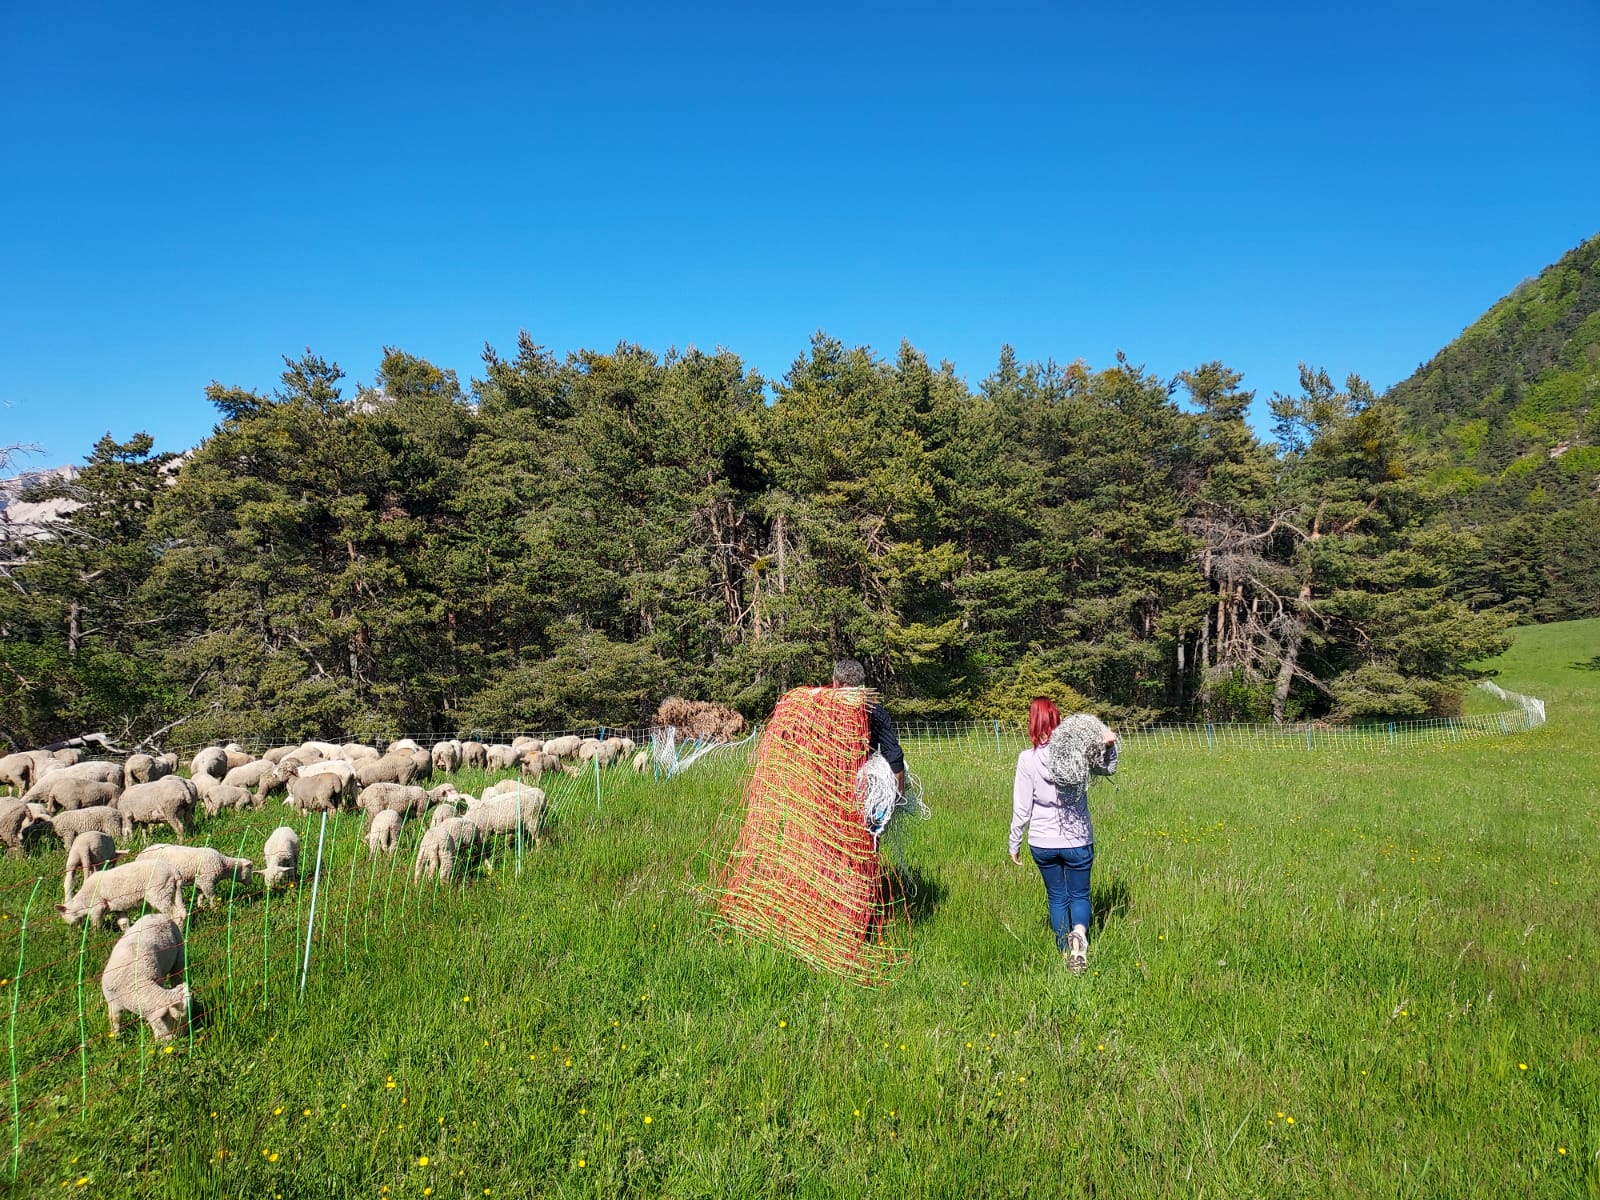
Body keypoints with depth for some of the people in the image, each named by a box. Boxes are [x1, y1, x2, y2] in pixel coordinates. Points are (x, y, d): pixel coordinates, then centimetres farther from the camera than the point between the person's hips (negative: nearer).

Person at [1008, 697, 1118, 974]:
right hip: (1078, 841, 0)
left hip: (1042, 843, 0)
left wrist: (1014, 844, 3)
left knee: (1057, 898, 18)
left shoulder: (1027, 758, -14)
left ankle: (1065, 953, 22)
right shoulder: (1077, 752, -10)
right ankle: (1079, 932, -17)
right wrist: (1109, 745, -7)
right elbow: (1108, 769, 10)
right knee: (1079, 895, 13)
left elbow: (1021, 809, -9)